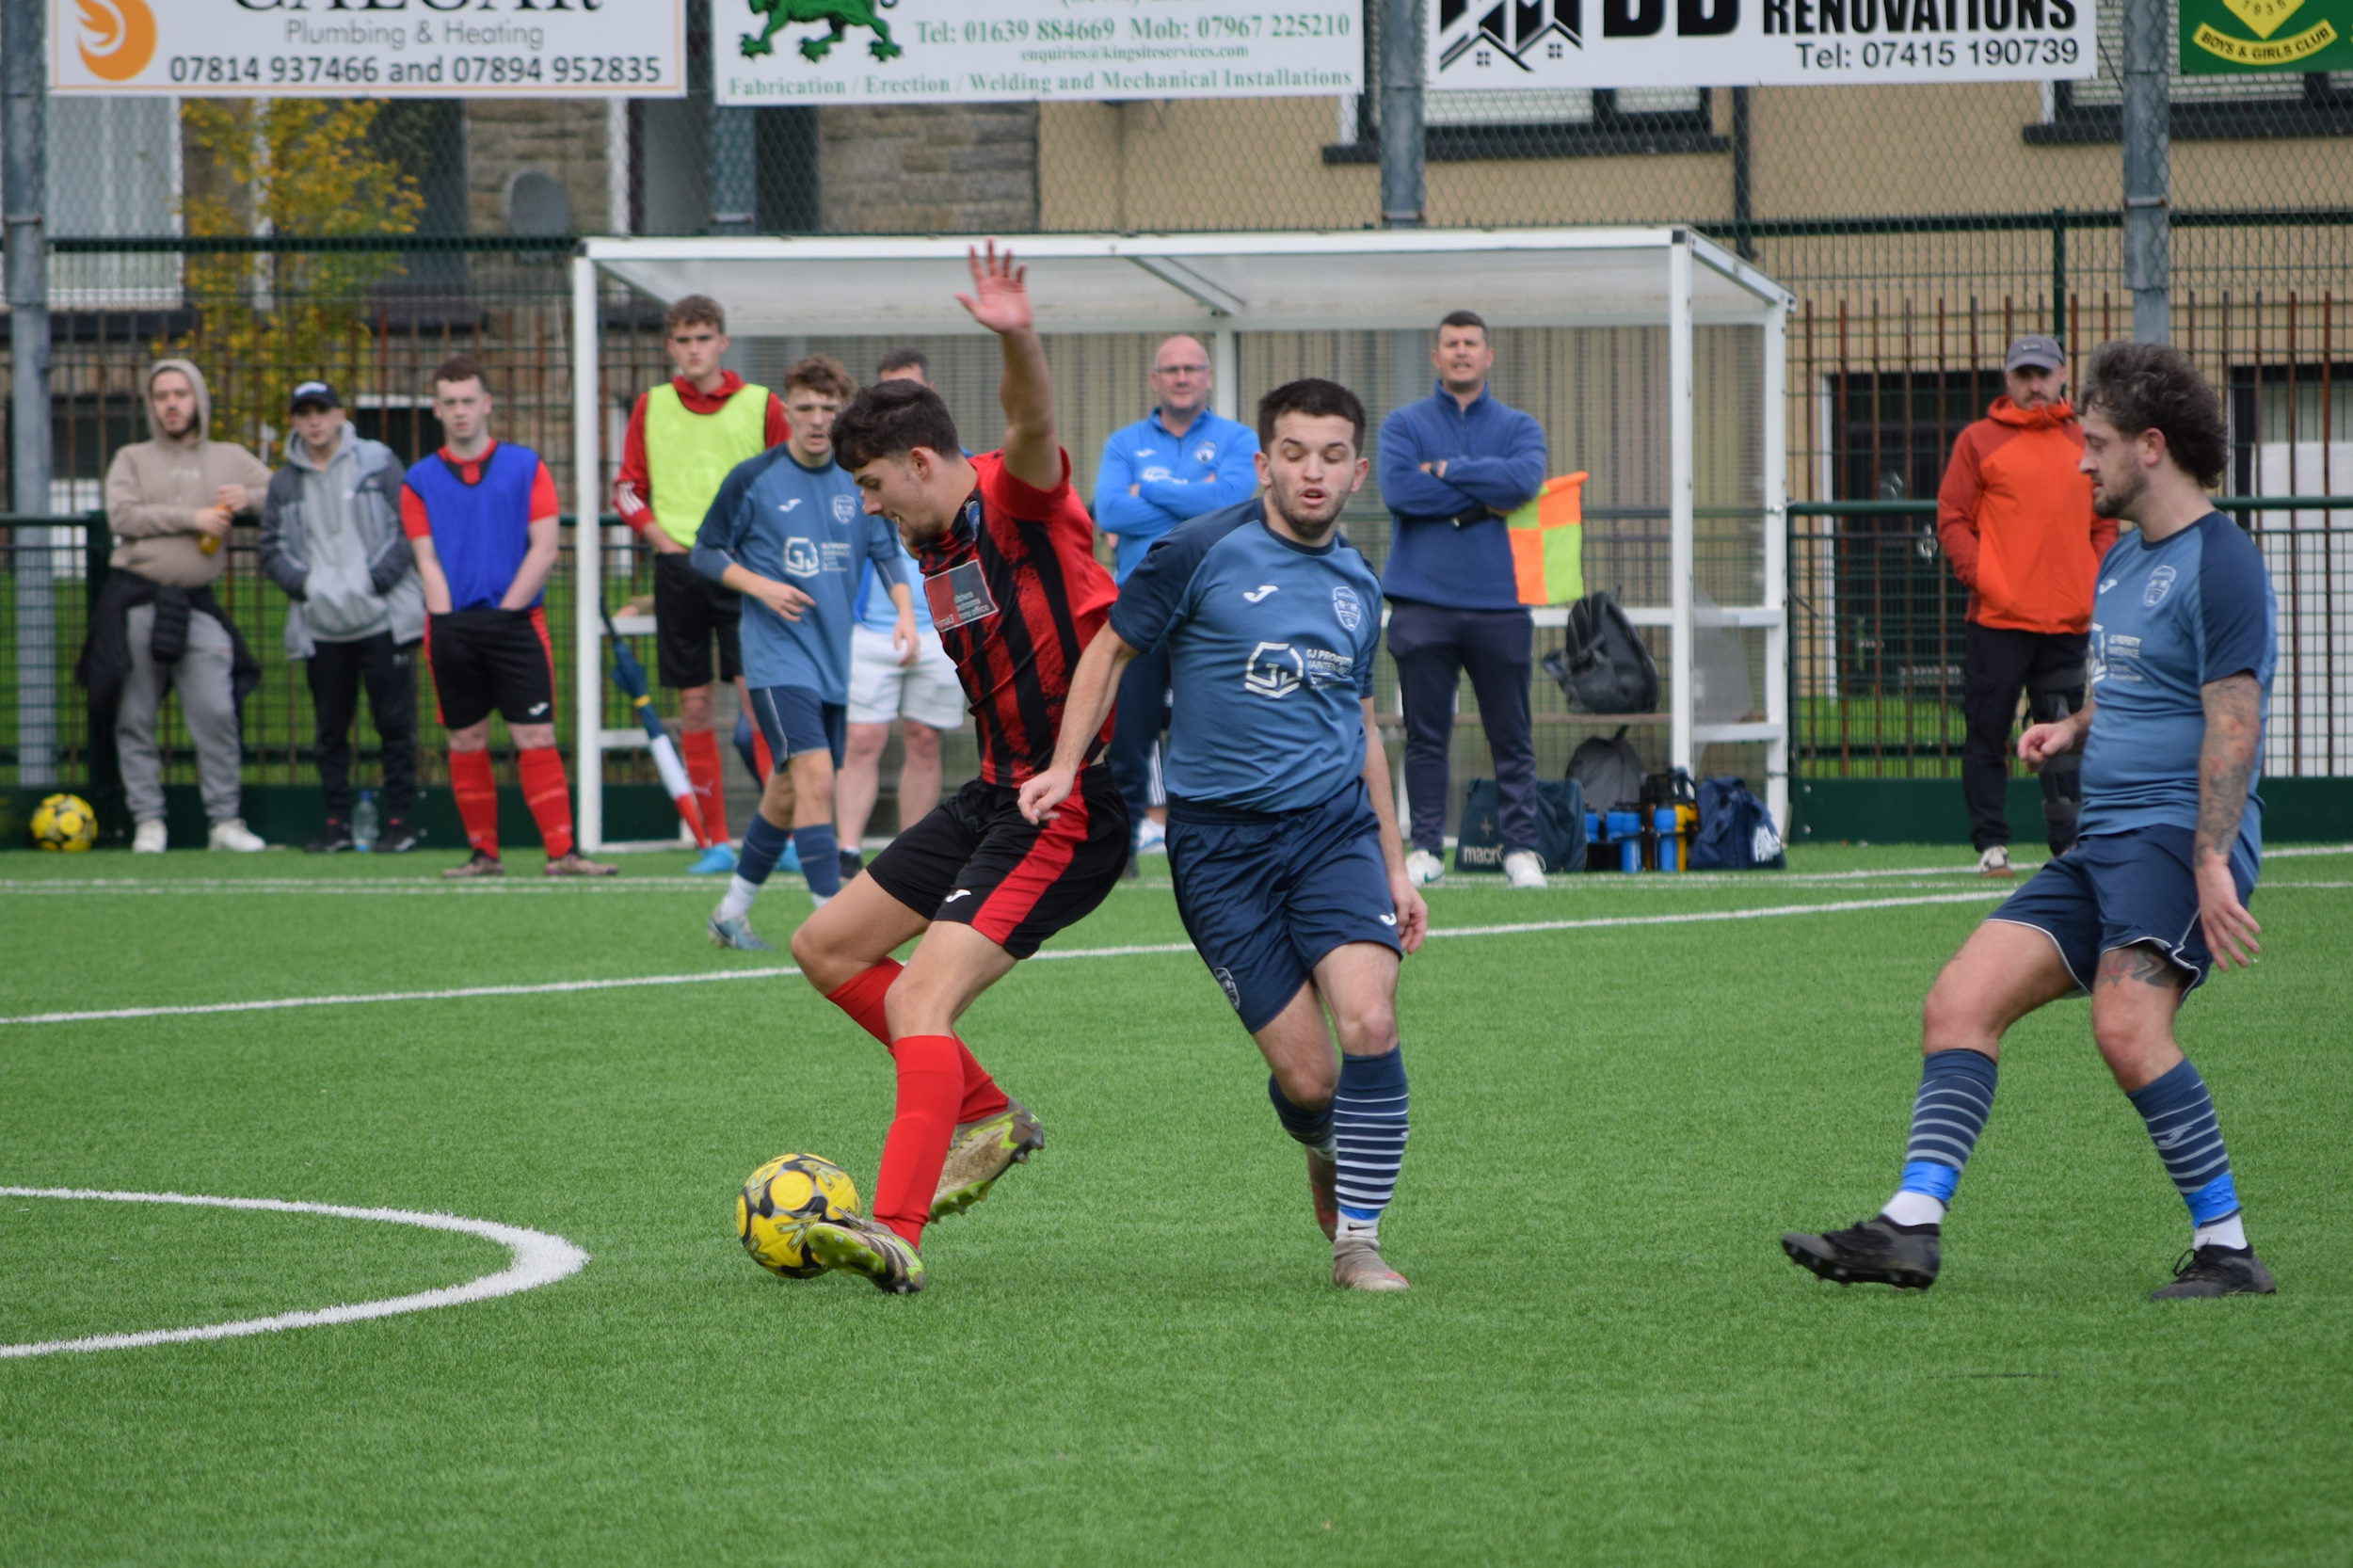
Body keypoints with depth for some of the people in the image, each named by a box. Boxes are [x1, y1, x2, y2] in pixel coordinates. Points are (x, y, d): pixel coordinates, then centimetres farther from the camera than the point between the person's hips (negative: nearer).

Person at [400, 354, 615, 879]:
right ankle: (484, 852, 11)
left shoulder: (525, 467, 7)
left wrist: (506, 608, -7)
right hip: (452, 627, 2)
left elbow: (544, 547, 1)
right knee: (466, 742, 4)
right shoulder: (420, 480, 9)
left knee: (536, 738, -7)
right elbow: (427, 560, 5)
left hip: (516, 620, -1)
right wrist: (447, 620, -7)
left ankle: (561, 852, -9)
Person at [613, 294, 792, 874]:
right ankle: (716, 841, 7)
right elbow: (628, 487, 15)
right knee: (694, 705, 3)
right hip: (679, 567, 3)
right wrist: (661, 538, 0)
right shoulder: (651, 407, 10)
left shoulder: (761, 406, 4)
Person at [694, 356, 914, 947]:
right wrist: (760, 586, -15)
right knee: (815, 777, -19)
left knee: (787, 789, 13)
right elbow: (706, 552, 1)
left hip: (836, 656, 5)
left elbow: (888, 552, 10)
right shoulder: (753, 478, -5)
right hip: (778, 655, -5)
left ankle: (733, 912, 29)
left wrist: (904, 610, -7)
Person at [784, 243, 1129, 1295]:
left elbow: (1034, 426, -37)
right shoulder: (935, 546, 13)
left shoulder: (1015, 500, -14)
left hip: (1072, 803, -10)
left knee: (920, 999, -21)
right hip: (999, 790, 10)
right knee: (827, 948, 15)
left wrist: (1017, 342, -55)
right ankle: (986, 1115, 24)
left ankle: (896, 1234, -27)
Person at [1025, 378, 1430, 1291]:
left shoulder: (1357, 588, 12)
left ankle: (1358, 1240, -7)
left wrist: (1395, 869, 20)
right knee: (1306, 1080, -7)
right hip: (1221, 839, -3)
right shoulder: (1203, 553, -5)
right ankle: (1324, 1149, 31)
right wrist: (1065, 767, -6)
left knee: (1369, 1021, -21)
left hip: (1334, 824, 3)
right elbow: (1111, 649, 5)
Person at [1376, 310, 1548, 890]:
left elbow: (1524, 479, -11)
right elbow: (1398, 489, -10)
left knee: (1512, 737, 1)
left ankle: (1520, 848, 4)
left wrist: (1446, 470, -8)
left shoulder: (1518, 428, 11)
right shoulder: (1404, 425, 8)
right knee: (1426, 736, 1)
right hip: (1422, 606, -1)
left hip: (1499, 604, 1)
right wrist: (1484, 499, -7)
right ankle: (1426, 847, 6)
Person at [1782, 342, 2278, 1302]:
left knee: (2126, 1028, -28)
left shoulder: (2220, 564, -10)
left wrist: (2211, 864, -24)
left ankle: (2225, 1249, -18)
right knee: (1960, 1002, -3)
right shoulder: (2121, 561, 20)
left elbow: (2233, 724, -17)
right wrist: (2073, 728, 12)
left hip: (2178, 837, -10)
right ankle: (1911, 1224, -9)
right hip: (2100, 845, 10)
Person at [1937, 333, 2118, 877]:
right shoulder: (1979, 441, 4)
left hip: (2069, 622, 3)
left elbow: (2106, 525, 18)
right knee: (1987, 734, -2)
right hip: (1997, 618, -3)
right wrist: (1984, 581, -11)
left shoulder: (2085, 444, 14)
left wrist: (2095, 587, 2)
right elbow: (1952, 521, 1)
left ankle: (2070, 847, 5)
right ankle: (1990, 844, 4)